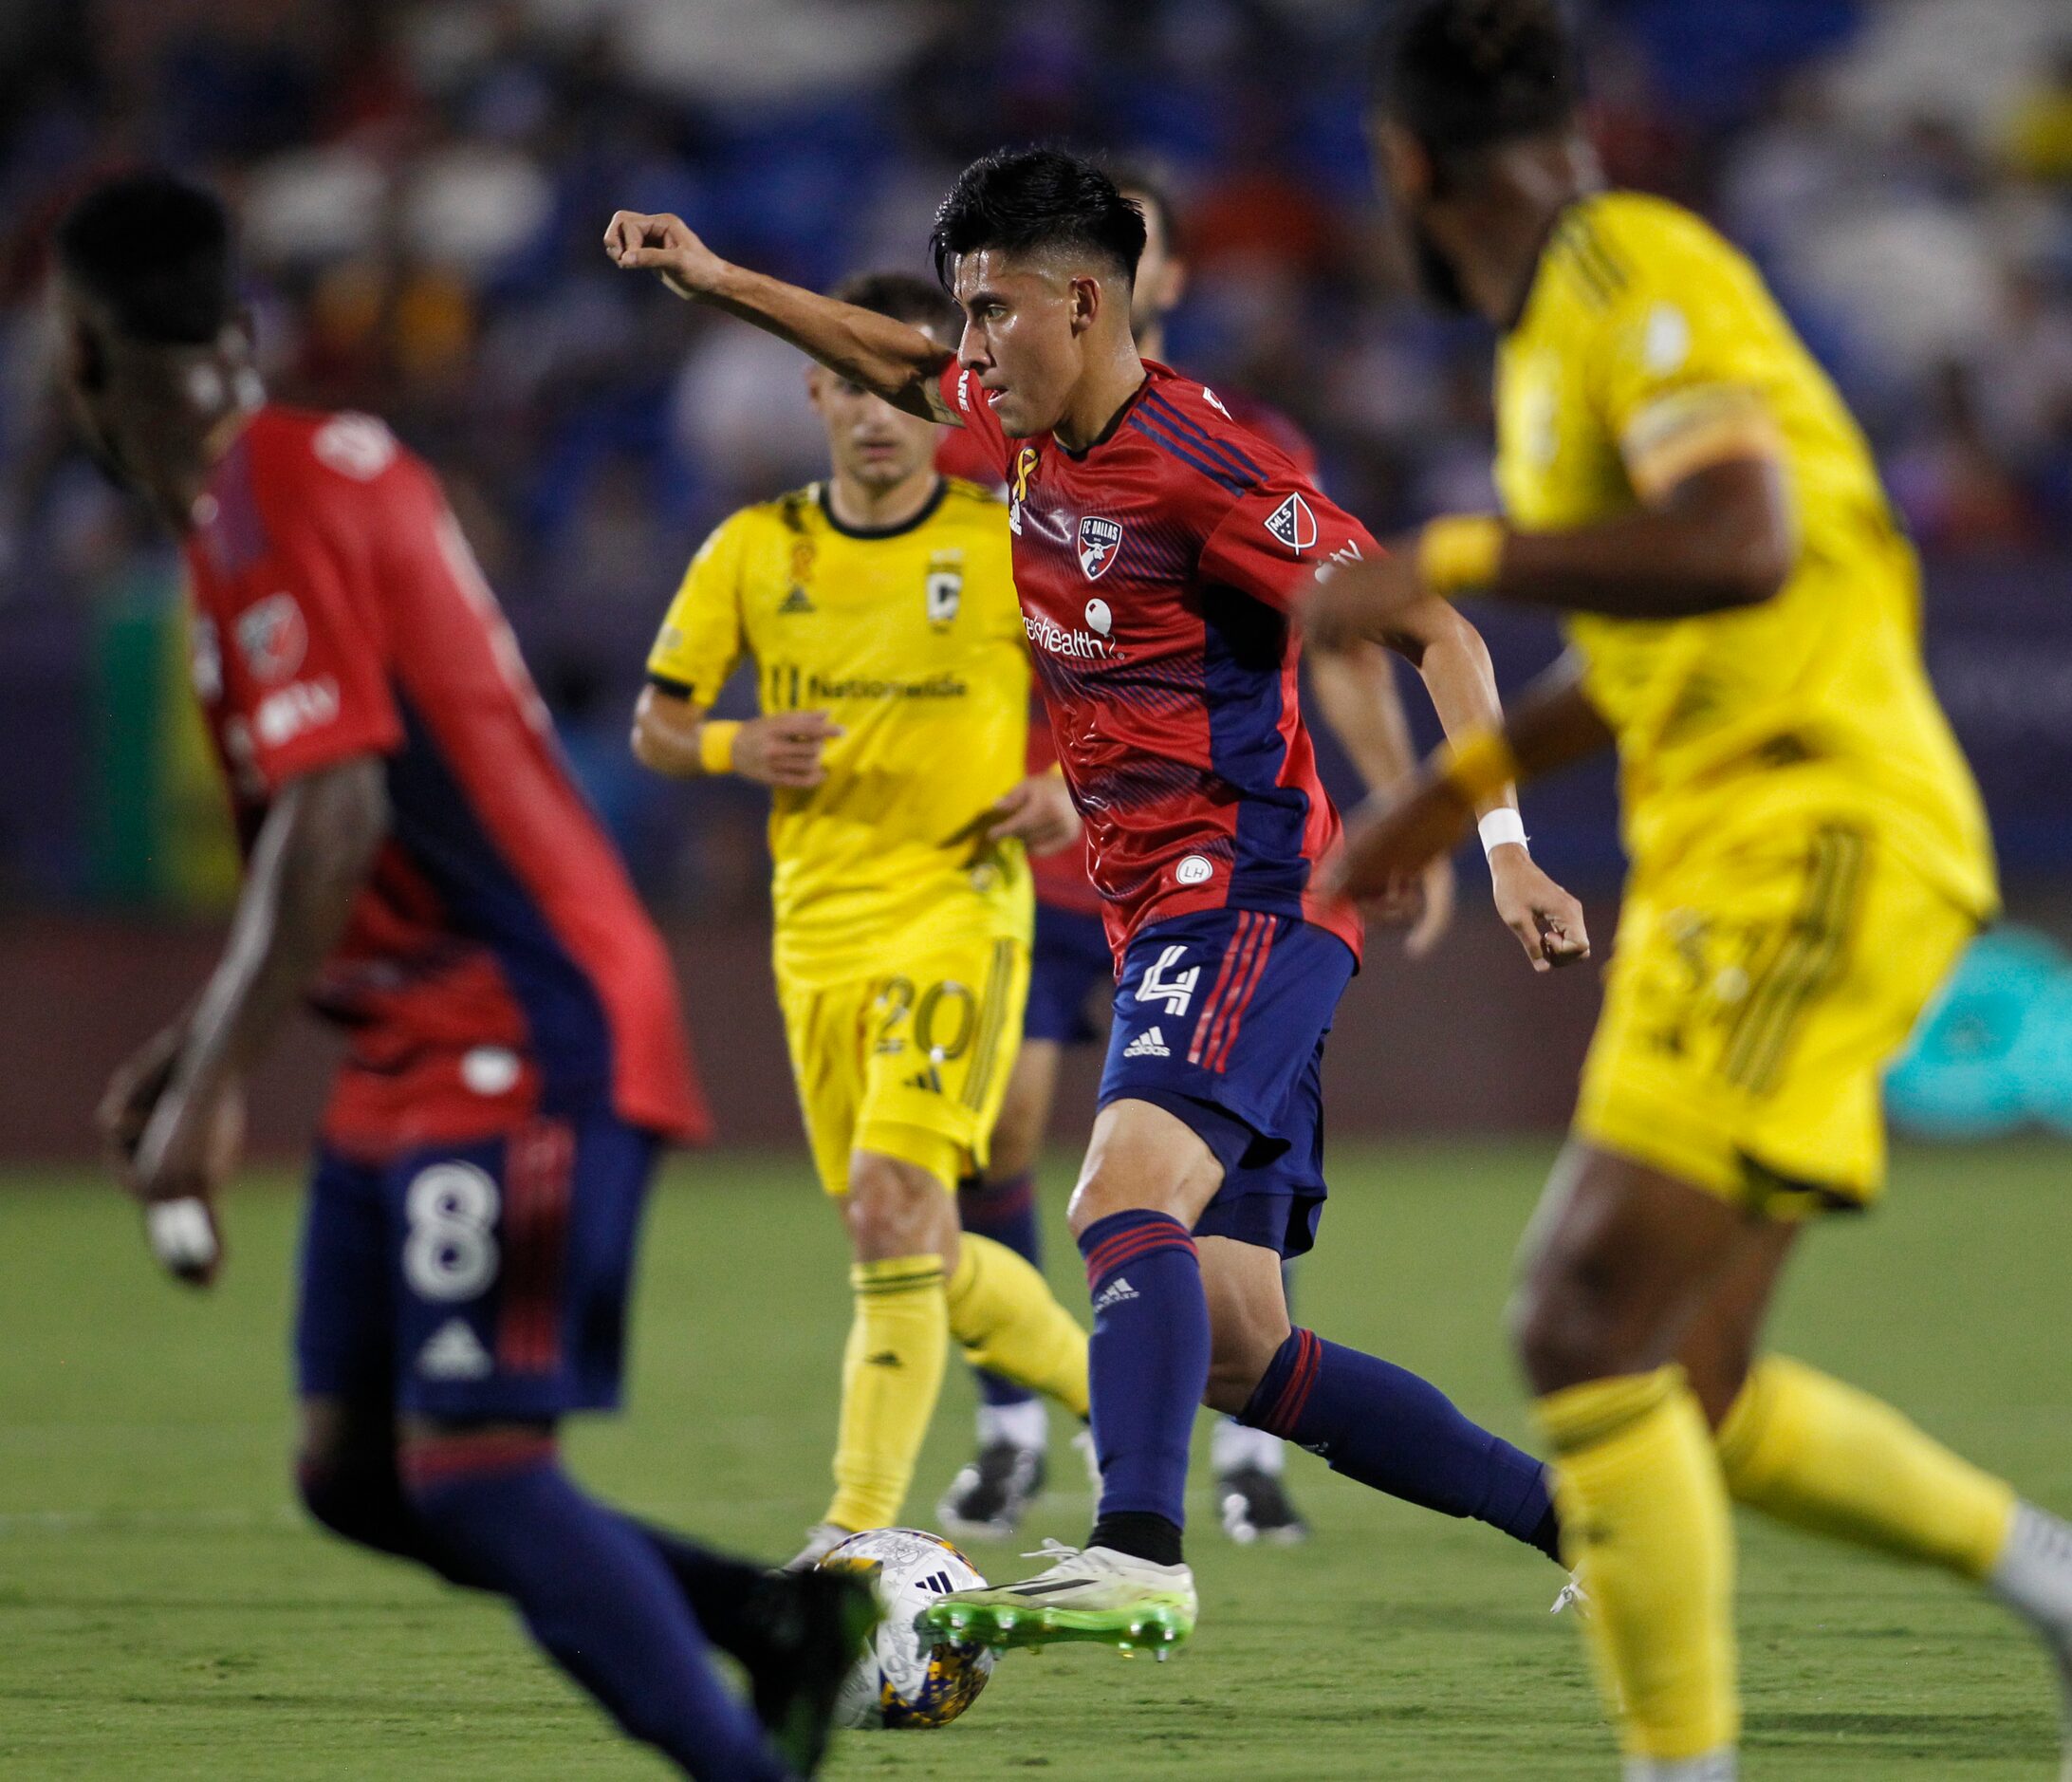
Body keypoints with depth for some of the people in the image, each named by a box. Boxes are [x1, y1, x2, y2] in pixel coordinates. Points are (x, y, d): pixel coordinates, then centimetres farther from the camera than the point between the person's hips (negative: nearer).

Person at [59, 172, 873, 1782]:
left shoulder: (264, 511, -14)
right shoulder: (335, 462, 15)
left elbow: (335, 821, -23)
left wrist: (210, 1093, -24)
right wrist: (198, 1042, 25)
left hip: (521, 1052, -10)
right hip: (427, 1050, 10)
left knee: (471, 1467, -16)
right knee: (354, 1471, 9)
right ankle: (784, 1619, 12)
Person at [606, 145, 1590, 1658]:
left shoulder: (1202, 466, -15)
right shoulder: (1032, 433, 9)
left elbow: (1430, 629, -15)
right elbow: (900, 365, 33)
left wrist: (1505, 848, -22)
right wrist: (721, 283, 29)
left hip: (1250, 899, -9)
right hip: (1165, 917, 9)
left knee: (1126, 1193, -31)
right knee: (1234, 1347, 4)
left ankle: (1139, 1557, -43)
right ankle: (1583, 1516, 13)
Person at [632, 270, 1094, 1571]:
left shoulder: (1012, 545, -2)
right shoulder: (755, 552, 5)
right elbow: (655, 724, 9)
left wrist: (1064, 791, -13)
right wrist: (736, 750, -13)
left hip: (959, 910, -4)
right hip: (819, 926, 4)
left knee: (895, 1205, -21)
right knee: (913, 1251, 8)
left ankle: (864, 1530, -21)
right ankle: (1115, 1390, 32)